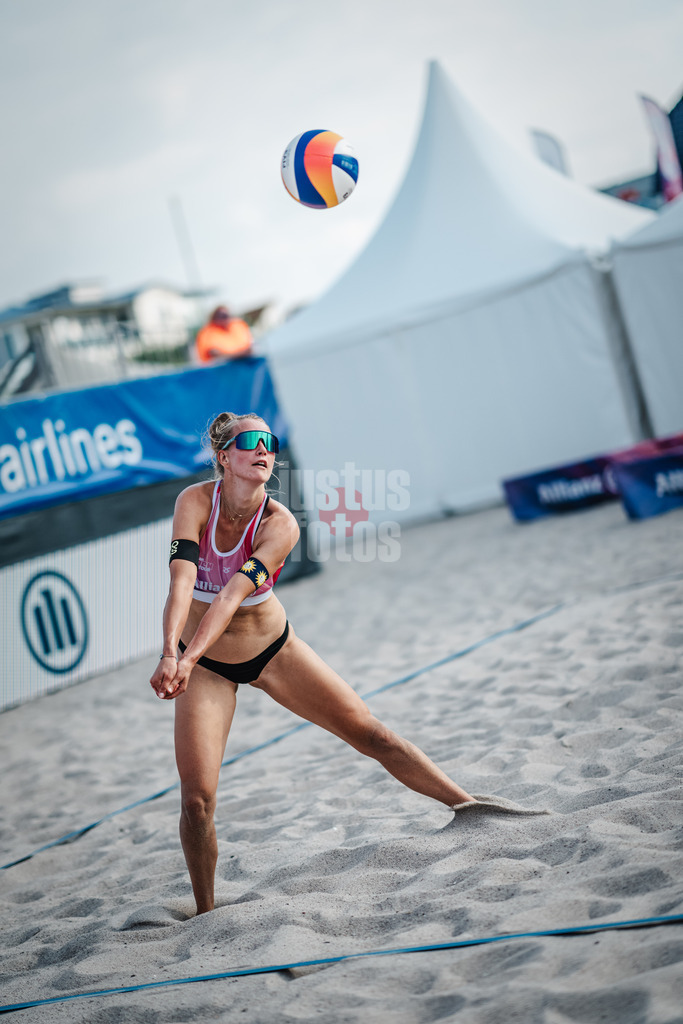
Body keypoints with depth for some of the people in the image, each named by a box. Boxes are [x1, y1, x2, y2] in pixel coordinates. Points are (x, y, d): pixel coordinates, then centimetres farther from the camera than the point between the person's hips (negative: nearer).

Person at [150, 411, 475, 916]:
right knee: (197, 800, -10)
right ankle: (206, 916, 11)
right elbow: (182, 581, -35)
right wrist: (171, 653, -50)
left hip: (273, 648, 1)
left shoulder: (281, 525, -21)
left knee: (369, 731, -1)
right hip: (206, 665, 0)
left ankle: (469, 807, 14)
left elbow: (233, 593, -35)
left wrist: (189, 656, -48)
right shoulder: (196, 501, -21)